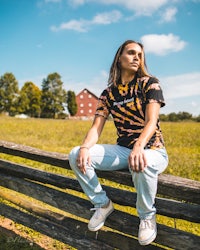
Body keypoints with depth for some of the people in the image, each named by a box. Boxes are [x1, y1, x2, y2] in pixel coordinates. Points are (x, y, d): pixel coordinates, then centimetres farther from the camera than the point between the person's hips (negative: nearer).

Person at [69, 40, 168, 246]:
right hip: (123, 150, 4)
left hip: (152, 151, -4)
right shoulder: (108, 93, 4)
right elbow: (96, 128, -4)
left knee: (142, 164, -42)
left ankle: (147, 216, -10)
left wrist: (139, 147, -43)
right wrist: (85, 147, -27)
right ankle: (102, 204, 5)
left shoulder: (150, 83, -7)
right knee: (76, 155, -14)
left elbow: (151, 122, -21)